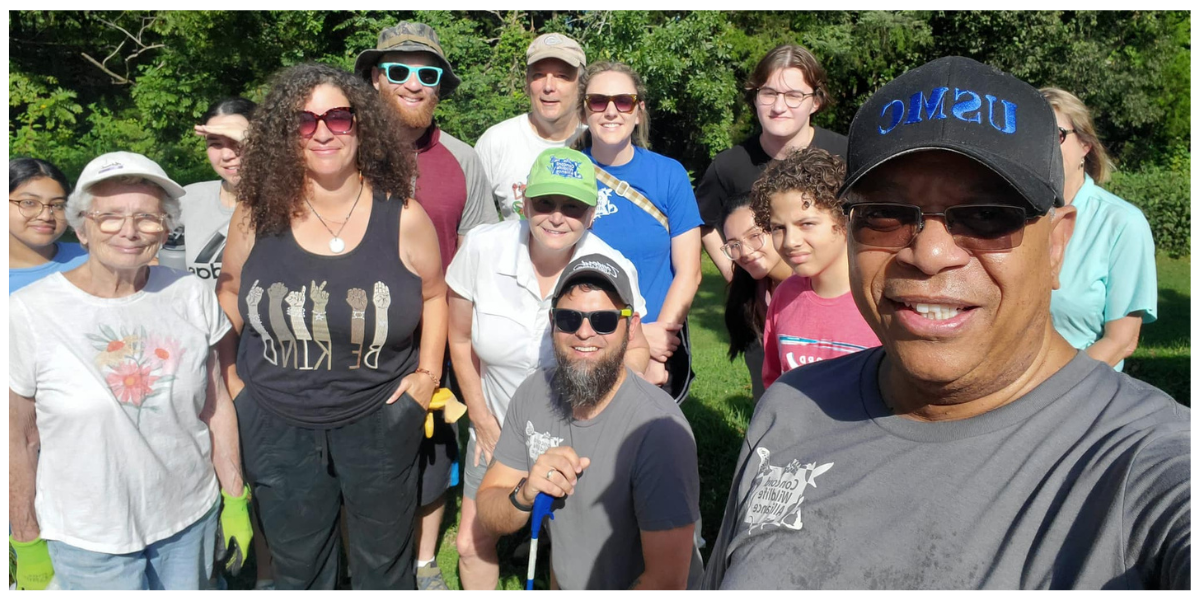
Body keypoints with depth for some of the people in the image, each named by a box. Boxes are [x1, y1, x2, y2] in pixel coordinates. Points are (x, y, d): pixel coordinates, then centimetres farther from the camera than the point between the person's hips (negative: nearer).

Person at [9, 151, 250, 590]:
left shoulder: (191, 296, -6)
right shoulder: (28, 314, -14)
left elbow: (216, 405, 0)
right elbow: (19, 442, -6)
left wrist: (235, 500, 4)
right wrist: (27, 545, -1)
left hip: (193, 519, 3)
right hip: (88, 540, -2)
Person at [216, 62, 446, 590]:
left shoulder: (402, 217, -10)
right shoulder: (257, 215, -6)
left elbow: (433, 294, 3)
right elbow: (229, 290, 9)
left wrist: (428, 373, -3)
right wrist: (229, 372, 5)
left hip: (379, 419, -1)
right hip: (278, 421, 2)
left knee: (384, 562, 19)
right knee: (296, 565, 22)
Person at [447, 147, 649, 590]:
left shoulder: (614, 270, -22)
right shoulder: (482, 248, -18)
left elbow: (636, 349, -5)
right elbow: (461, 339, -4)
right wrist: (483, 421, 1)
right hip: (498, 428, 2)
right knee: (472, 545, 12)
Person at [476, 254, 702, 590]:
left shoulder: (658, 431, -26)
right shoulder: (534, 393, -8)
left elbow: (666, 583, -23)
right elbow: (489, 514, -2)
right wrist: (524, 495, -22)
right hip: (562, 584, 6)